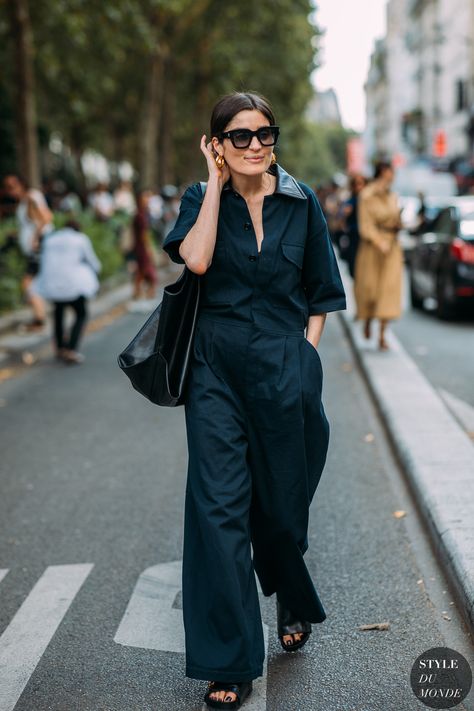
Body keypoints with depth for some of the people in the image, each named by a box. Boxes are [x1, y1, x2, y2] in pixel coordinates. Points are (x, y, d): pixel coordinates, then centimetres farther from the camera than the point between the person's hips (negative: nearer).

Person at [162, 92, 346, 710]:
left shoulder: (301, 202, 5)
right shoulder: (202, 199, 3)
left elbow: (319, 291, 12)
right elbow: (196, 259, -19)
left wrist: (307, 348, 0)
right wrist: (217, 182, -11)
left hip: (285, 370, 1)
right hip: (218, 369, 0)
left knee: (282, 505, 12)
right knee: (219, 508, -5)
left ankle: (295, 607, 43)